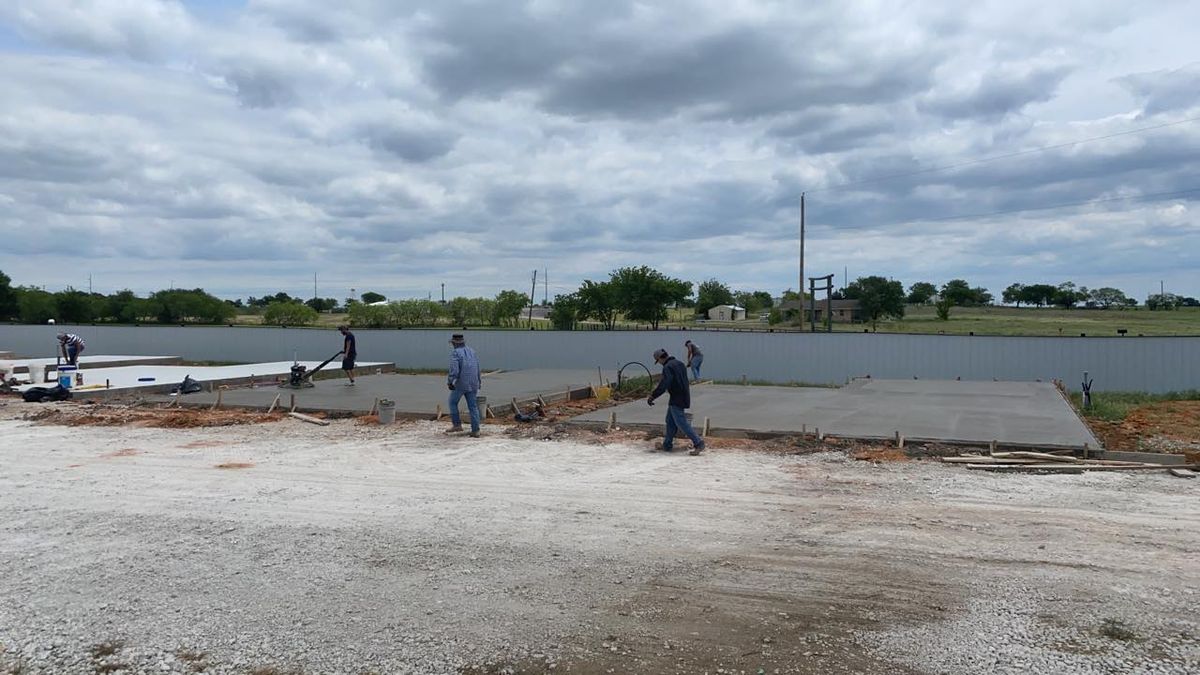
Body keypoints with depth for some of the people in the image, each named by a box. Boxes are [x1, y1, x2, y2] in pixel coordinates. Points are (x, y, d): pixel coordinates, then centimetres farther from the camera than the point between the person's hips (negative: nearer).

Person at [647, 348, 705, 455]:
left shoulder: (668, 367, -17)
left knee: (681, 423, -8)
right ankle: (666, 446, 22)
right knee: (670, 422, 16)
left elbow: (663, 385, -26)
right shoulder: (679, 363, 13)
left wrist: (652, 396, -22)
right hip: (684, 397, 10)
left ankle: (698, 443, -10)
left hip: (676, 400, -10)